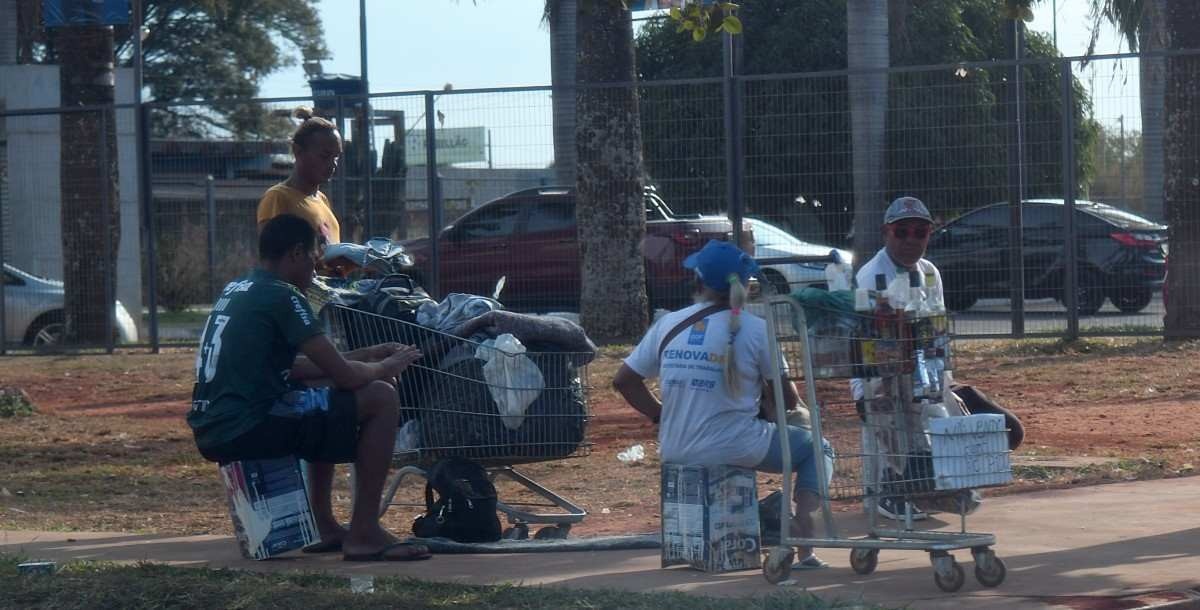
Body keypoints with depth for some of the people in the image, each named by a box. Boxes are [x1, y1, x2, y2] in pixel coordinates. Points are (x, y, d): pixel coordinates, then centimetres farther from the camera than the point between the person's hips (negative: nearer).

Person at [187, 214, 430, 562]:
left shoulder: (236, 291, 19)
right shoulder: (281, 296, -10)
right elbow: (343, 375, -12)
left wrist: (365, 356, 24)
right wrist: (386, 368, 9)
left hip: (212, 432, 10)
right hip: (249, 427, -10)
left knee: (323, 390, 32)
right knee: (381, 398, -3)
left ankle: (323, 525, 29)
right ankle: (364, 534, -3)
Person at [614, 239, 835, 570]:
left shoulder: (668, 324, 3)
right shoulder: (754, 329, -8)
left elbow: (623, 381, 7)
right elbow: (787, 397, -2)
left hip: (676, 452, 5)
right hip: (735, 449, -5)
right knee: (815, 447, 17)